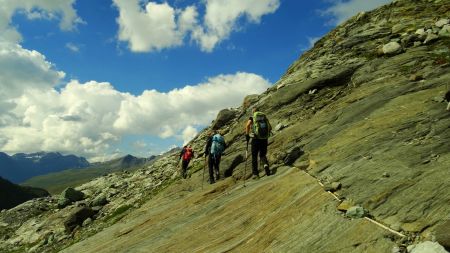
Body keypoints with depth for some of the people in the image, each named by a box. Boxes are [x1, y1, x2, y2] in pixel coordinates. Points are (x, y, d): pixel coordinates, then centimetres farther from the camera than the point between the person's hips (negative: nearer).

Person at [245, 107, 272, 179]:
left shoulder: (252, 118, 4)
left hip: (256, 139, -3)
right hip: (264, 139, 3)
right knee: (263, 155, 18)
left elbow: (247, 125, -16)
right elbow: (270, 128, 12)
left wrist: (247, 135, -6)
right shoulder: (265, 117, 14)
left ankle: (255, 173, 9)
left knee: (254, 157, 10)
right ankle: (266, 165, -13)